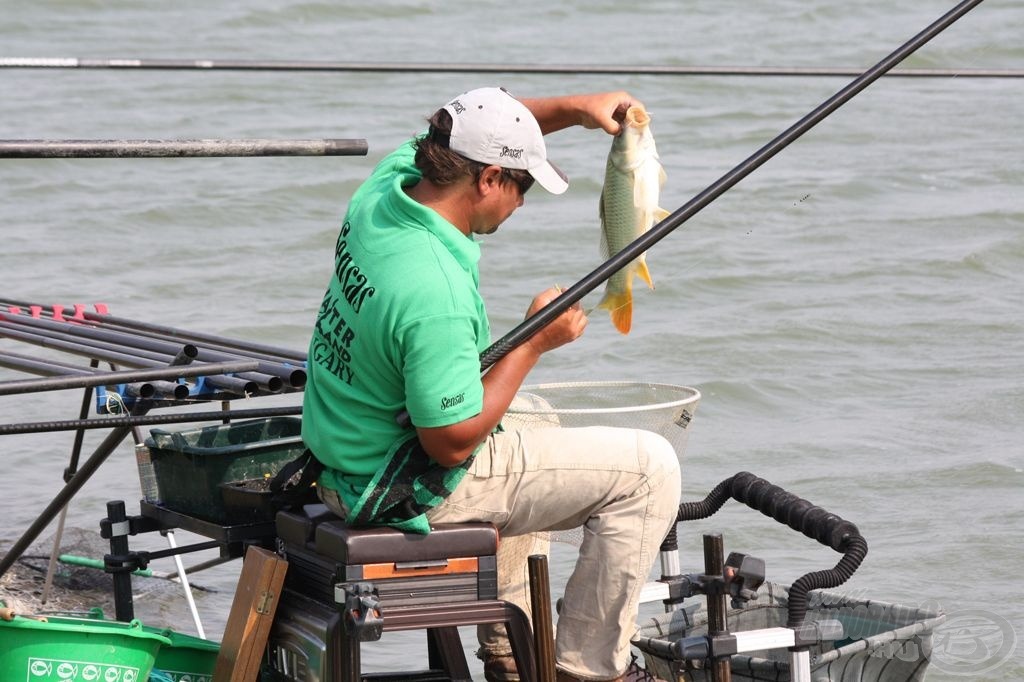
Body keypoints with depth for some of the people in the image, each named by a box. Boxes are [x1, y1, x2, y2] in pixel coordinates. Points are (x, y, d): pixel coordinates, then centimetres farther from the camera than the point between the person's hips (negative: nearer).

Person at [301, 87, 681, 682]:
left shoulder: (384, 186, -6)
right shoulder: (436, 295, -32)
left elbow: (478, 134, 15)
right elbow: (453, 443, -25)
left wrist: (575, 108, 5)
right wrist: (535, 344, -16)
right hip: (410, 489, -9)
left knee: (533, 419, 38)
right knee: (648, 468, -4)